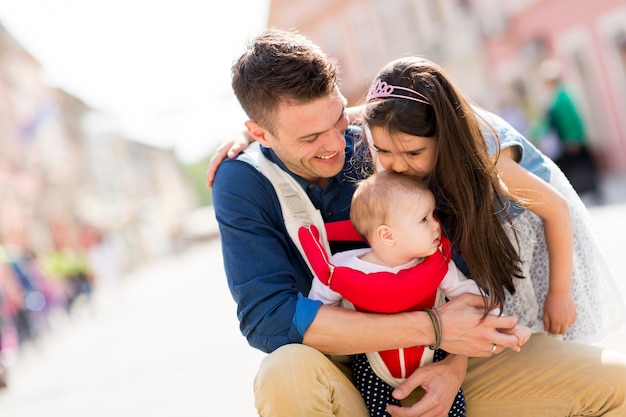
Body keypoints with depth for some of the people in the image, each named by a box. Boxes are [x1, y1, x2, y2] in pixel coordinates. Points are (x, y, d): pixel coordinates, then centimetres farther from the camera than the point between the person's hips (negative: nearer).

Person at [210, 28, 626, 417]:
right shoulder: (242, 183, -12)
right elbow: (267, 316, -23)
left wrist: (455, 365, -17)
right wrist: (433, 328, -26)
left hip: (429, 364, 3)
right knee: (287, 372, -39)